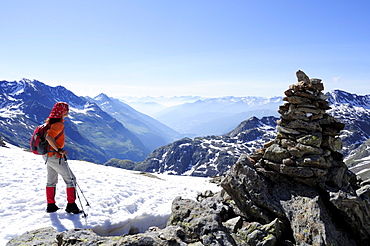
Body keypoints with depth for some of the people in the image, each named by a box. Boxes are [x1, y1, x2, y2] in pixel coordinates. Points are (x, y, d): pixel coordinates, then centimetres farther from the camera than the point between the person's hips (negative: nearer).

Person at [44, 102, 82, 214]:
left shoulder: (50, 121, 8)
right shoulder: (58, 124, -22)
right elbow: (49, 137, -34)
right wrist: (59, 150, -28)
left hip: (47, 155, 10)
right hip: (55, 157, -10)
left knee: (51, 181, 19)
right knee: (71, 179, 2)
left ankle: (51, 205, 27)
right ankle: (71, 205, 7)